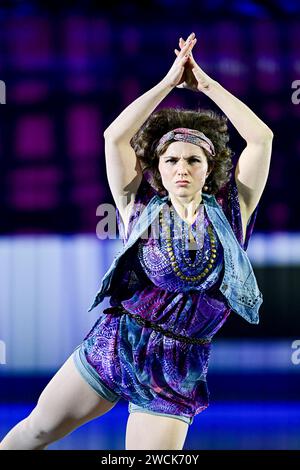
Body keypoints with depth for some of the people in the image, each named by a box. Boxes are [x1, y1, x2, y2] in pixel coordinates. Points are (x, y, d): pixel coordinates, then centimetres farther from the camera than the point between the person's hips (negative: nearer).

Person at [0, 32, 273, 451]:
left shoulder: (228, 212, 3)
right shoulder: (141, 208, 3)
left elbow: (262, 138, -4)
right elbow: (115, 136, -7)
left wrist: (205, 84, -1)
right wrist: (168, 82, -4)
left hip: (174, 376, -1)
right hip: (110, 348, 1)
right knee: (37, 430, 14)